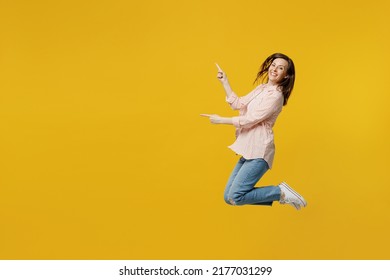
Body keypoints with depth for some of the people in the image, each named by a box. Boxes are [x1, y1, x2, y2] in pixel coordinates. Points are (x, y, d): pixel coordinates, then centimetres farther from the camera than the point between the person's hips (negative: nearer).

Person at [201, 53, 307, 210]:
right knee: (228, 197, 8)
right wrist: (224, 82, 10)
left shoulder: (276, 96, -12)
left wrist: (220, 120, -9)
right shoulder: (261, 89, 15)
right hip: (249, 150, 9)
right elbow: (237, 104, 16)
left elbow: (250, 120, -15)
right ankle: (278, 194, 15)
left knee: (236, 197, -14)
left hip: (259, 152, -9)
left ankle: (281, 192, -1)